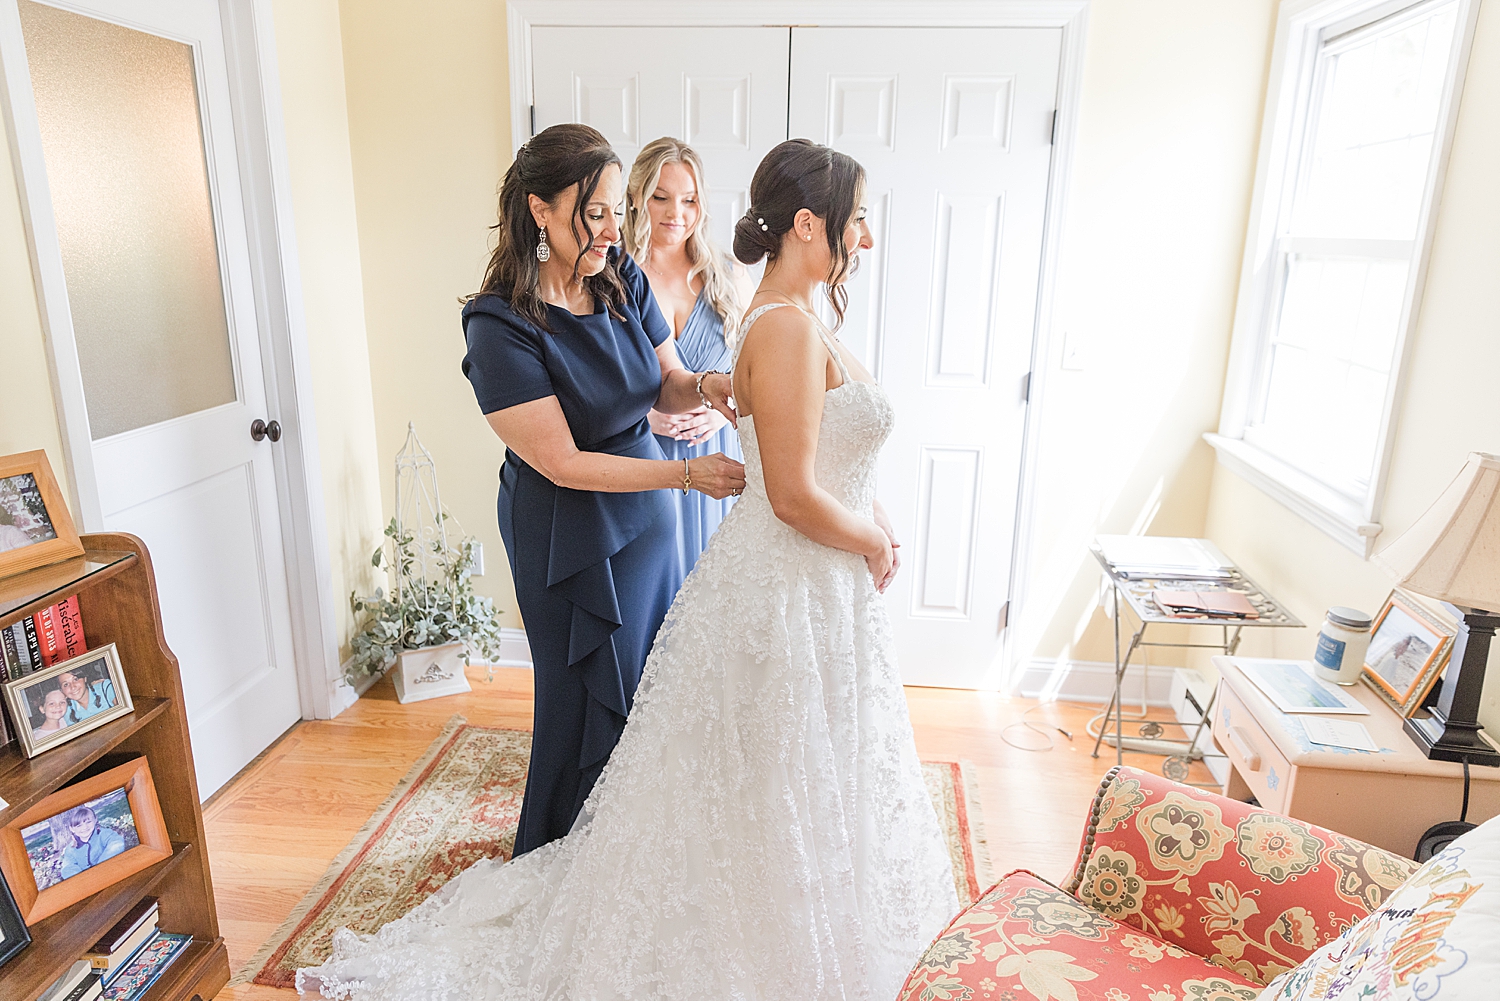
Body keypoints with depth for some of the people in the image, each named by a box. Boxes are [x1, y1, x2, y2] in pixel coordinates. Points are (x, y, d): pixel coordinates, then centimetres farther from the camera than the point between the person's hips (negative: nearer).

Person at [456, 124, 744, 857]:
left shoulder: (622, 279, -4)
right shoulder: (500, 327, -22)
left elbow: (665, 383, 3)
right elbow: (564, 465, -22)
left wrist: (704, 387, -21)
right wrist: (687, 473, -25)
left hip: (646, 517, 6)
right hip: (570, 539, -6)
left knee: (649, 685, 18)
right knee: (591, 701, 9)